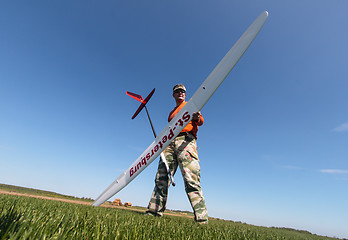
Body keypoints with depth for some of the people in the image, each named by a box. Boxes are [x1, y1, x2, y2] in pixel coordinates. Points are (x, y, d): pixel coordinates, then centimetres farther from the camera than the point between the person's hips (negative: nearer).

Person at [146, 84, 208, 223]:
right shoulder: (172, 113, 33)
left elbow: (201, 121, 1)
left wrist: (197, 118, -23)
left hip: (186, 140, -6)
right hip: (170, 142, 6)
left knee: (191, 179, -18)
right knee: (161, 178, -1)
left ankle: (201, 219, -17)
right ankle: (153, 212, 6)